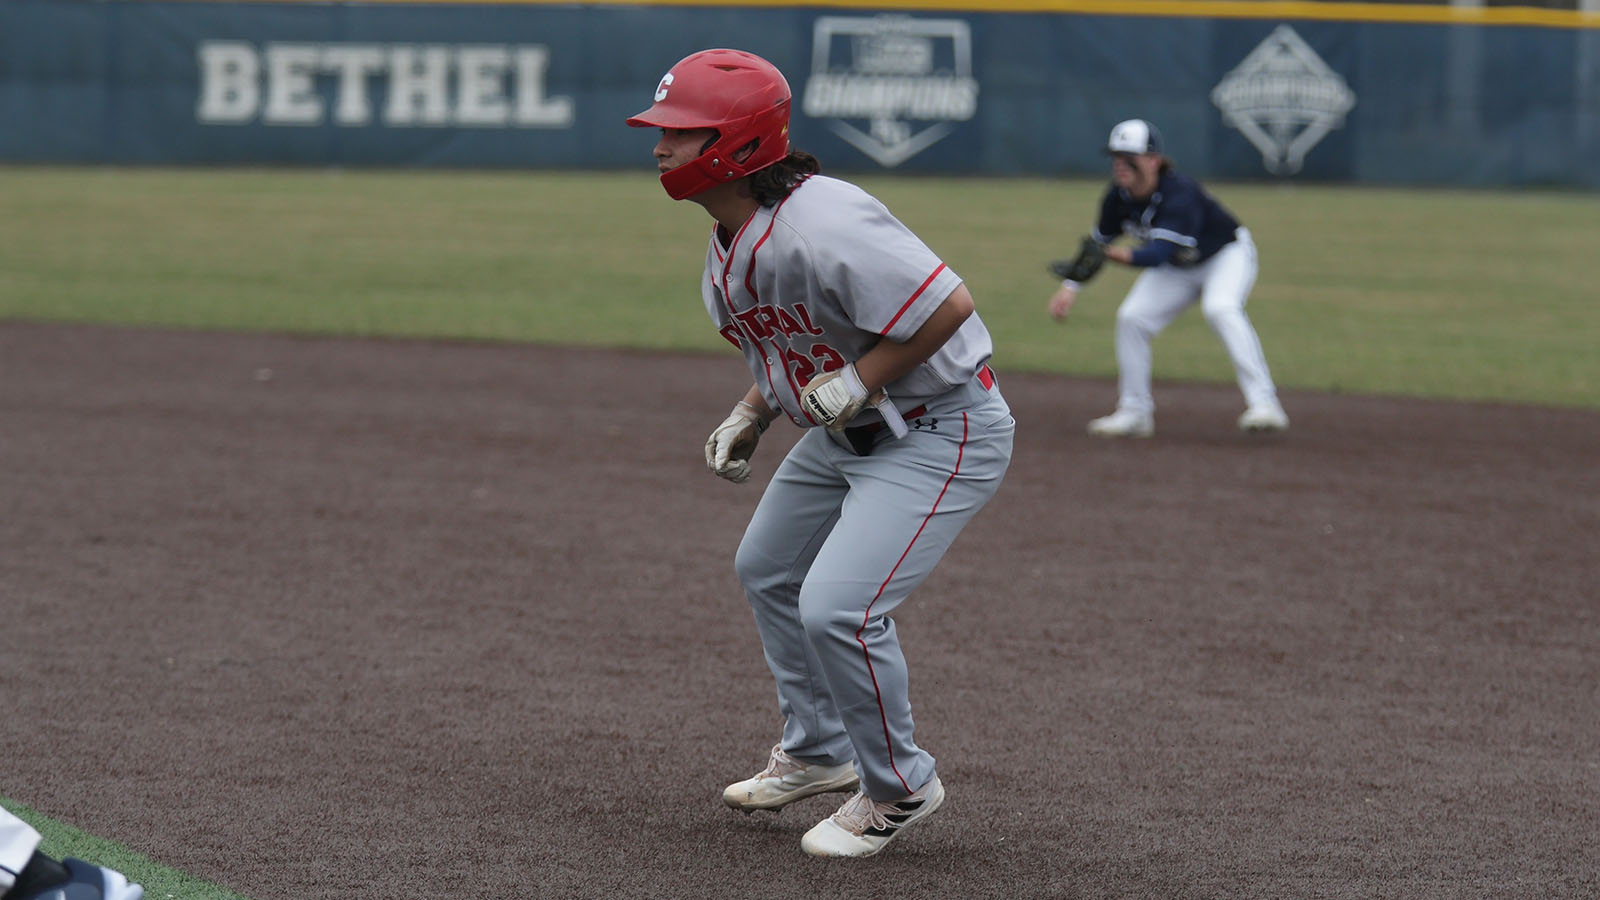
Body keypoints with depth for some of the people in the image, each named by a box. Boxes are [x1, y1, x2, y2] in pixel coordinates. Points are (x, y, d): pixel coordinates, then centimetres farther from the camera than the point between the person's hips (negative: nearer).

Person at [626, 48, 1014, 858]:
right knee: (766, 571, 23)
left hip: (942, 432, -11)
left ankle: (900, 788, 4)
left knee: (836, 607, -19)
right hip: (846, 429, 11)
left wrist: (857, 382, -27)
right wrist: (752, 415, 4)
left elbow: (949, 306, -32)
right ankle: (817, 752, 40)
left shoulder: (819, 227, -31)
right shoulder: (729, 244, 1)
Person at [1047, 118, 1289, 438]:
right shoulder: (1119, 197, -16)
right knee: (1132, 317, -8)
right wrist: (1072, 285, -10)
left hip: (1226, 255, -7)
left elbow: (1160, 252, -47)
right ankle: (1134, 412, 8)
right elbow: (1099, 241, -1)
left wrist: (1121, 255, -61)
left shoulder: (1180, 193, -37)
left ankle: (1262, 401, -35)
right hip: (1177, 269, 7)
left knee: (1220, 308, -33)